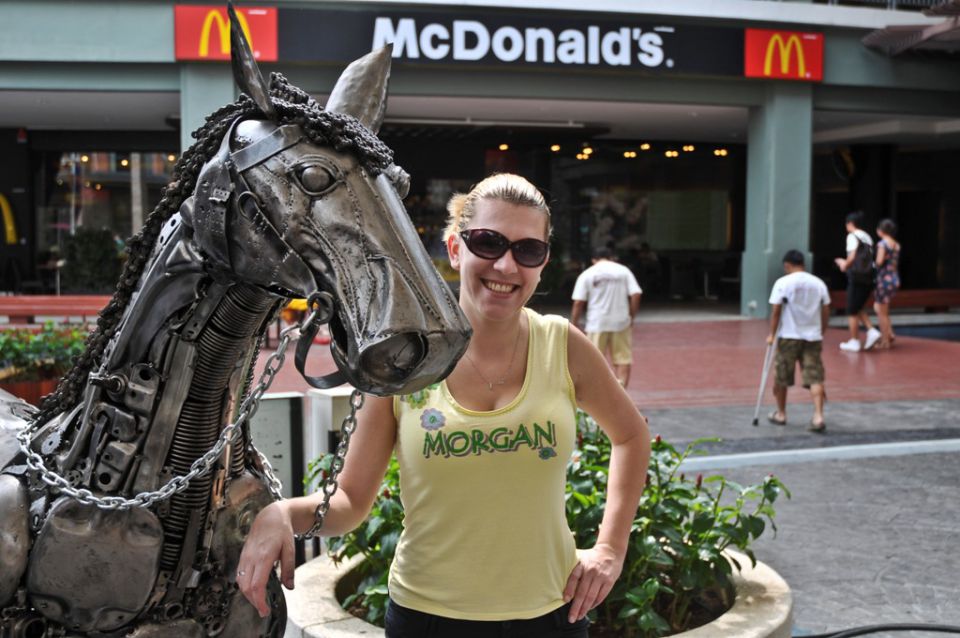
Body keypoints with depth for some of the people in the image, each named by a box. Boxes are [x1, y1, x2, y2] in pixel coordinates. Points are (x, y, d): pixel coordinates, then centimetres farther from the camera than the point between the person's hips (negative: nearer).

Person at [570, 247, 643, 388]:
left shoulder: (586, 274, 3)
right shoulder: (623, 270, 6)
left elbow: (578, 303, -3)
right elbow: (636, 295, -3)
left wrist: (574, 325, 4)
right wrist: (631, 317, 7)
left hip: (597, 323, -1)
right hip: (621, 322, 1)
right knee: (623, 359, 7)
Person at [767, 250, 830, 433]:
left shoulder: (783, 283, -6)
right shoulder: (819, 283, 6)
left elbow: (776, 311, -9)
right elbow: (826, 312, 9)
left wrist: (772, 334, 0)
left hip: (789, 336, -3)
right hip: (813, 336, 3)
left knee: (781, 377, 13)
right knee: (815, 378, 1)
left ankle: (781, 414, 25)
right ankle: (818, 416, -12)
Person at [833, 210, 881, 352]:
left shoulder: (852, 236, -8)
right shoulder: (867, 237, 15)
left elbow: (852, 257, -17)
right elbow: (867, 258, 13)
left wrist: (845, 265, 2)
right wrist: (845, 263, 18)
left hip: (856, 277, -8)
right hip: (868, 276, 8)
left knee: (852, 311, 3)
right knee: (858, 308, 21)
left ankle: (854, 342, 7)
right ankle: (871, 331, 5)